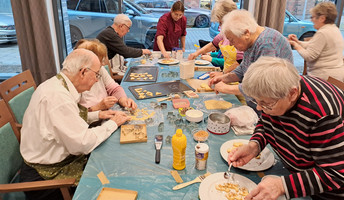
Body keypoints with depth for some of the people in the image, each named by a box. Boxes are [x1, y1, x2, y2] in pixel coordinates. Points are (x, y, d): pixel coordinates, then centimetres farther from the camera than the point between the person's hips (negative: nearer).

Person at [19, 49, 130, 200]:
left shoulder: (56, 84, 1)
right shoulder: (57, 96, -29)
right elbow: (83, 143, -28)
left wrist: (97, 115, 5)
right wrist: (112, 123, -14)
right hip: (48, 174, -9)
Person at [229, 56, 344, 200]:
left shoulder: (324, 113, -35)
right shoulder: (273, 96, -16)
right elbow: (265, 123, 2)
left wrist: (282, 185, -37)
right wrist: (253, 146, -17)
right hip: (293, 169, 6)